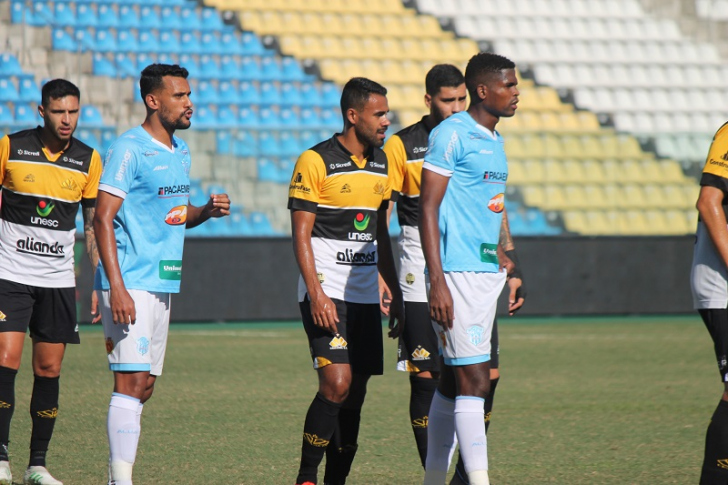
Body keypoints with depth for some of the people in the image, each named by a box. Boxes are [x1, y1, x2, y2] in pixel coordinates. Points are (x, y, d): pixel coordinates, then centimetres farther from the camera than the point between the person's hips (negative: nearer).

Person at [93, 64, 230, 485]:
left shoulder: (182, 152, 15)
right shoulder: (129, 149, -11)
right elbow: (103, 219, -15)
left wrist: (207, 210, 4)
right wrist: (117, 288, -22)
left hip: (163, 284, 9)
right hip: (131, 284, -9)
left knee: (144, 385, 10)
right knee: (132, 382, -14)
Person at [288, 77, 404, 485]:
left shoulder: (380, 163, 14)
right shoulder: (315, 162, -7)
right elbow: (301, 235, -10)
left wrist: (396, 295, 18)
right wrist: (316, 293, -19)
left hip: (365, 296, 7)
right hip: (326, 294, -7)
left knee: (355, 395, 4)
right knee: (337, 383, -19)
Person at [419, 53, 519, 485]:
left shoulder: (494, 141, 17)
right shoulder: (451, 134, -10)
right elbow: (428, 208, -13)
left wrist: (505, 265, 22)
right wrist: (438, 282, -19)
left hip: (486, 272, 9)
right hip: (457, 273, -9)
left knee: (454, 381, 11)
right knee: (474, 380, -12)